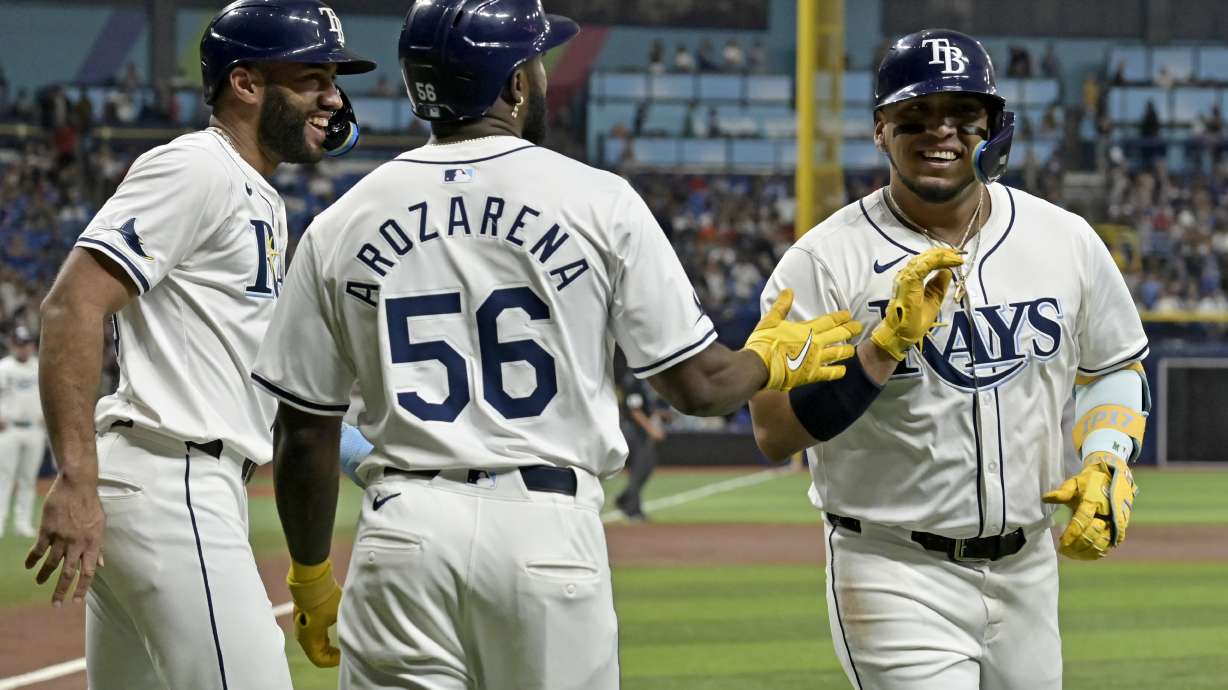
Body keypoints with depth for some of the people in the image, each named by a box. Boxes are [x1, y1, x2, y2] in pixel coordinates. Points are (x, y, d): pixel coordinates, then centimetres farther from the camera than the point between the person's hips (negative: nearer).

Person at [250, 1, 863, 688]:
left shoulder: (341, 225, 6)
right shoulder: (599, 201, 0)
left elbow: (304, 433, 9)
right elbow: (699, 385, 2)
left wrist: (309, 575, 22)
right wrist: (772, 359, 25)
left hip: (404, 529, 1)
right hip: (550, 529, -1)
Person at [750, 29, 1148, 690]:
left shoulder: (1065, 239, 4)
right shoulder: (824, 261, -9)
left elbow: (1116, 368, 18)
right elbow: (773, 431, -14)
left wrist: (1105, 466, 0)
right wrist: (889, 343, -23)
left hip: (1027, 572, 5)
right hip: (897, 578, -5)